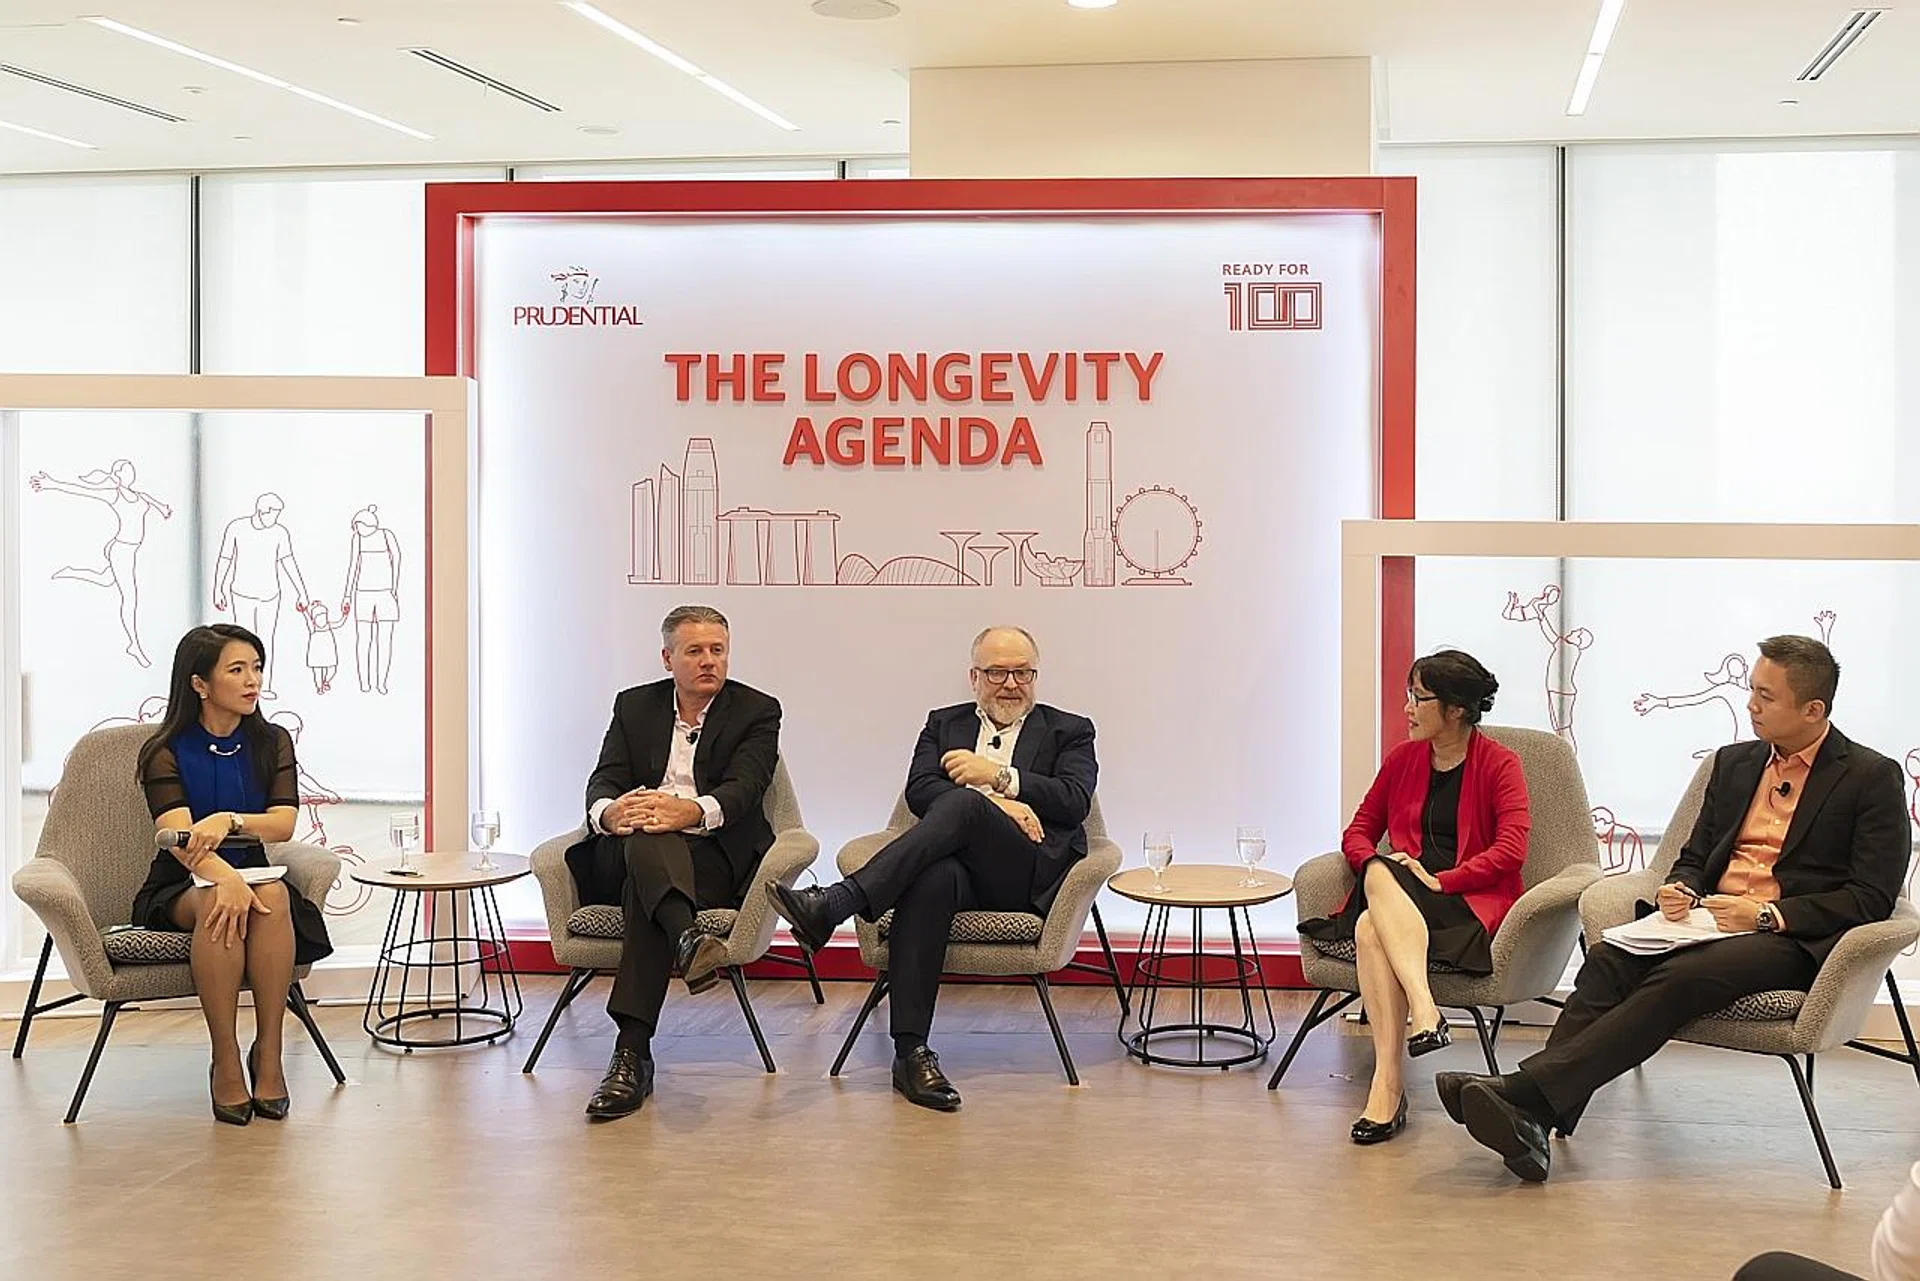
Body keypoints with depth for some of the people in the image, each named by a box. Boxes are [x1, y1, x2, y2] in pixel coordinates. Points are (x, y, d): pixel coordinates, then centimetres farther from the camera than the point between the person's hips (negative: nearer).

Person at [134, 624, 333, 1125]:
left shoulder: (272, 743, 6)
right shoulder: (165, 753, -4)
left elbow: (283, 823, -6)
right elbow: (179, 837, -20)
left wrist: (229, 820, -28)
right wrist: (228, 879, -41)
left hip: (253, 871, 2)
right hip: (179, 889, -2)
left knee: (273, 896, -34)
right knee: (217, 903, -37)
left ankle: (268, 1053, -29)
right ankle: (225, 1062, -32)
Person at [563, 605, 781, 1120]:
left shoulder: (756, 711, 8)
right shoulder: (634, 706, 18)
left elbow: (743, 788, -10)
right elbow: (604, 780, 3)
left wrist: (689, 812, -33)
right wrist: (610, 811, -25)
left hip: (716, 857, -2)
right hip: (623, 858, 2)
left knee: (642, 884, -36)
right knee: (643, 834, -36)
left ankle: (632, 1053, -48)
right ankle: (686, 938, -66)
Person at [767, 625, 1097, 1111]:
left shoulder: (1070, 731, 21)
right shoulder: (944, 724, 27)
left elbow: (1075, 801, 2)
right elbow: (919, 791, 8)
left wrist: (999, 776, -7)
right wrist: (996, 803, -7)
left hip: (1028, 874, -2)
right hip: (958, 862, 2)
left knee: (964, 806, -34)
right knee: (933, 878, -39)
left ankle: (830, 908, -46)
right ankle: (911, 1052, -42)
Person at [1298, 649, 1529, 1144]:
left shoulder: (1499, 765, 3)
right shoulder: (1402, 759, 17)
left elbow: (1511, 848, -9)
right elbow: (1358, 832, 19)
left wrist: (1441, 880, -17)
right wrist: (1377, 862, -4)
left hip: (1472, 900, -4)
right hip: (1401, 897, 4)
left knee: (1371, 927, -35)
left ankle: (1388, 1082, -42)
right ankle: (1423, 1010, -46)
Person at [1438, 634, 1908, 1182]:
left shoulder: (1872, 778, 2)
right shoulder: (1734, 762, 21)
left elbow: (1872, 898, -5)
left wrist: (1768, 915, -16)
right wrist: (1678, 891, 1)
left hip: (1789, 940, -5)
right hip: (1708, 921, 6)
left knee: (1679, 978, -34)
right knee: (1608, 961, -26)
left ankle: (1527, 1092, -45)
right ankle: (1531, 1119, -42)